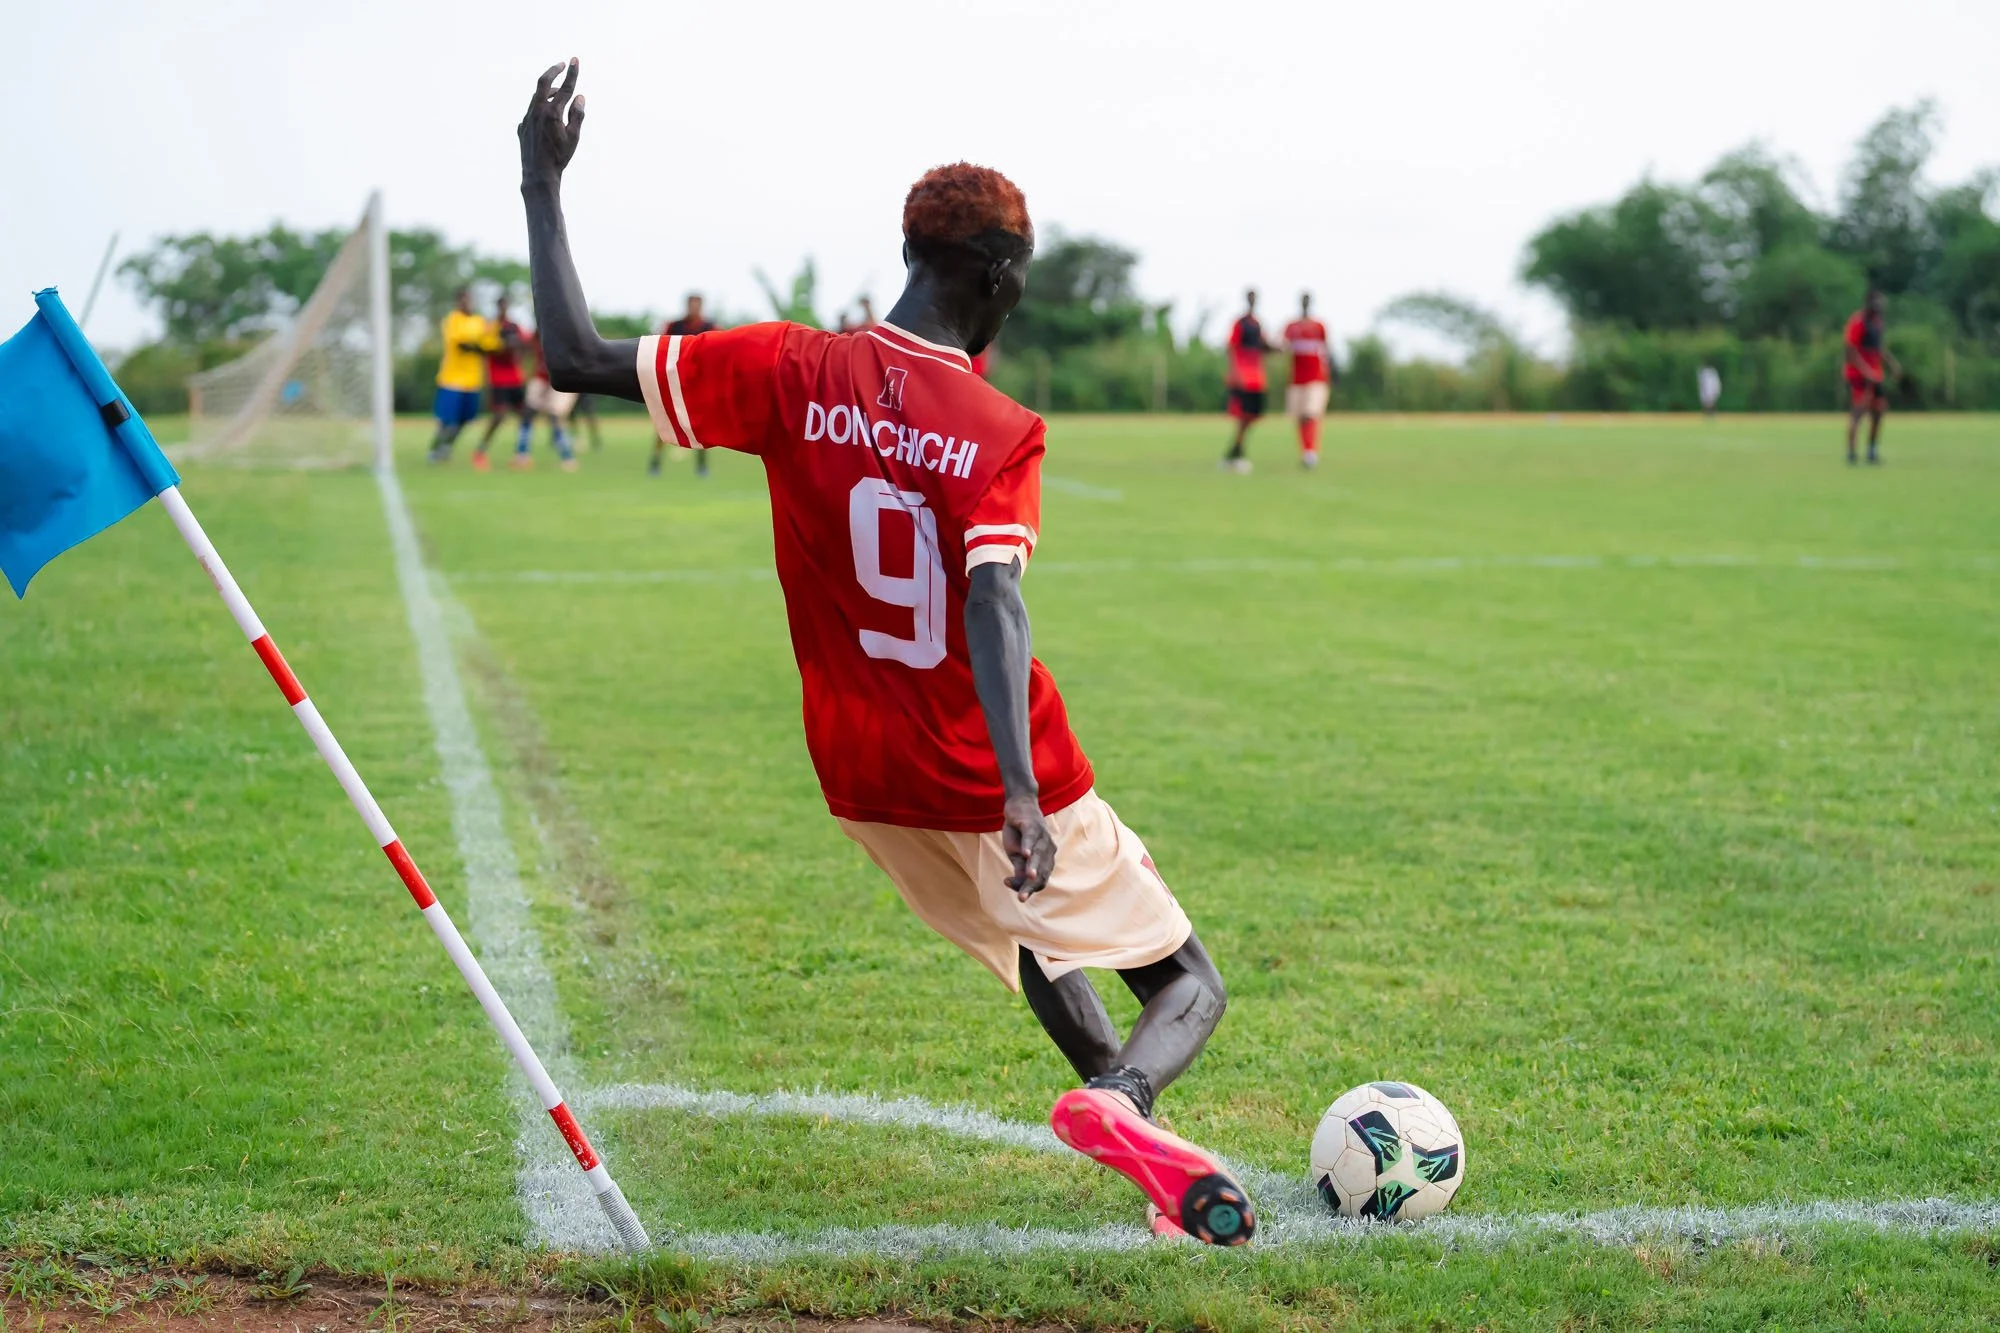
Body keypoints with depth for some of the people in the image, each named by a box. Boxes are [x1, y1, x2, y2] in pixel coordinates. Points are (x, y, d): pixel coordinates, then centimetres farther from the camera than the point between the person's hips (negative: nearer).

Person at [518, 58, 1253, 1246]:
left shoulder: (792, 373, -6)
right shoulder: (999, 432, -15)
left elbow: (578, 357, -7)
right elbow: (993, 599, -30)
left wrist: (543, 186, 2)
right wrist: (1019, 785, -40)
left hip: (864, 780, 5)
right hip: (992, 780, -5)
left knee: (1035, 935, 32)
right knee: (1190, 987, 4)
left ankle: (1133, 1128, 24)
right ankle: (1121, 1098, -28)